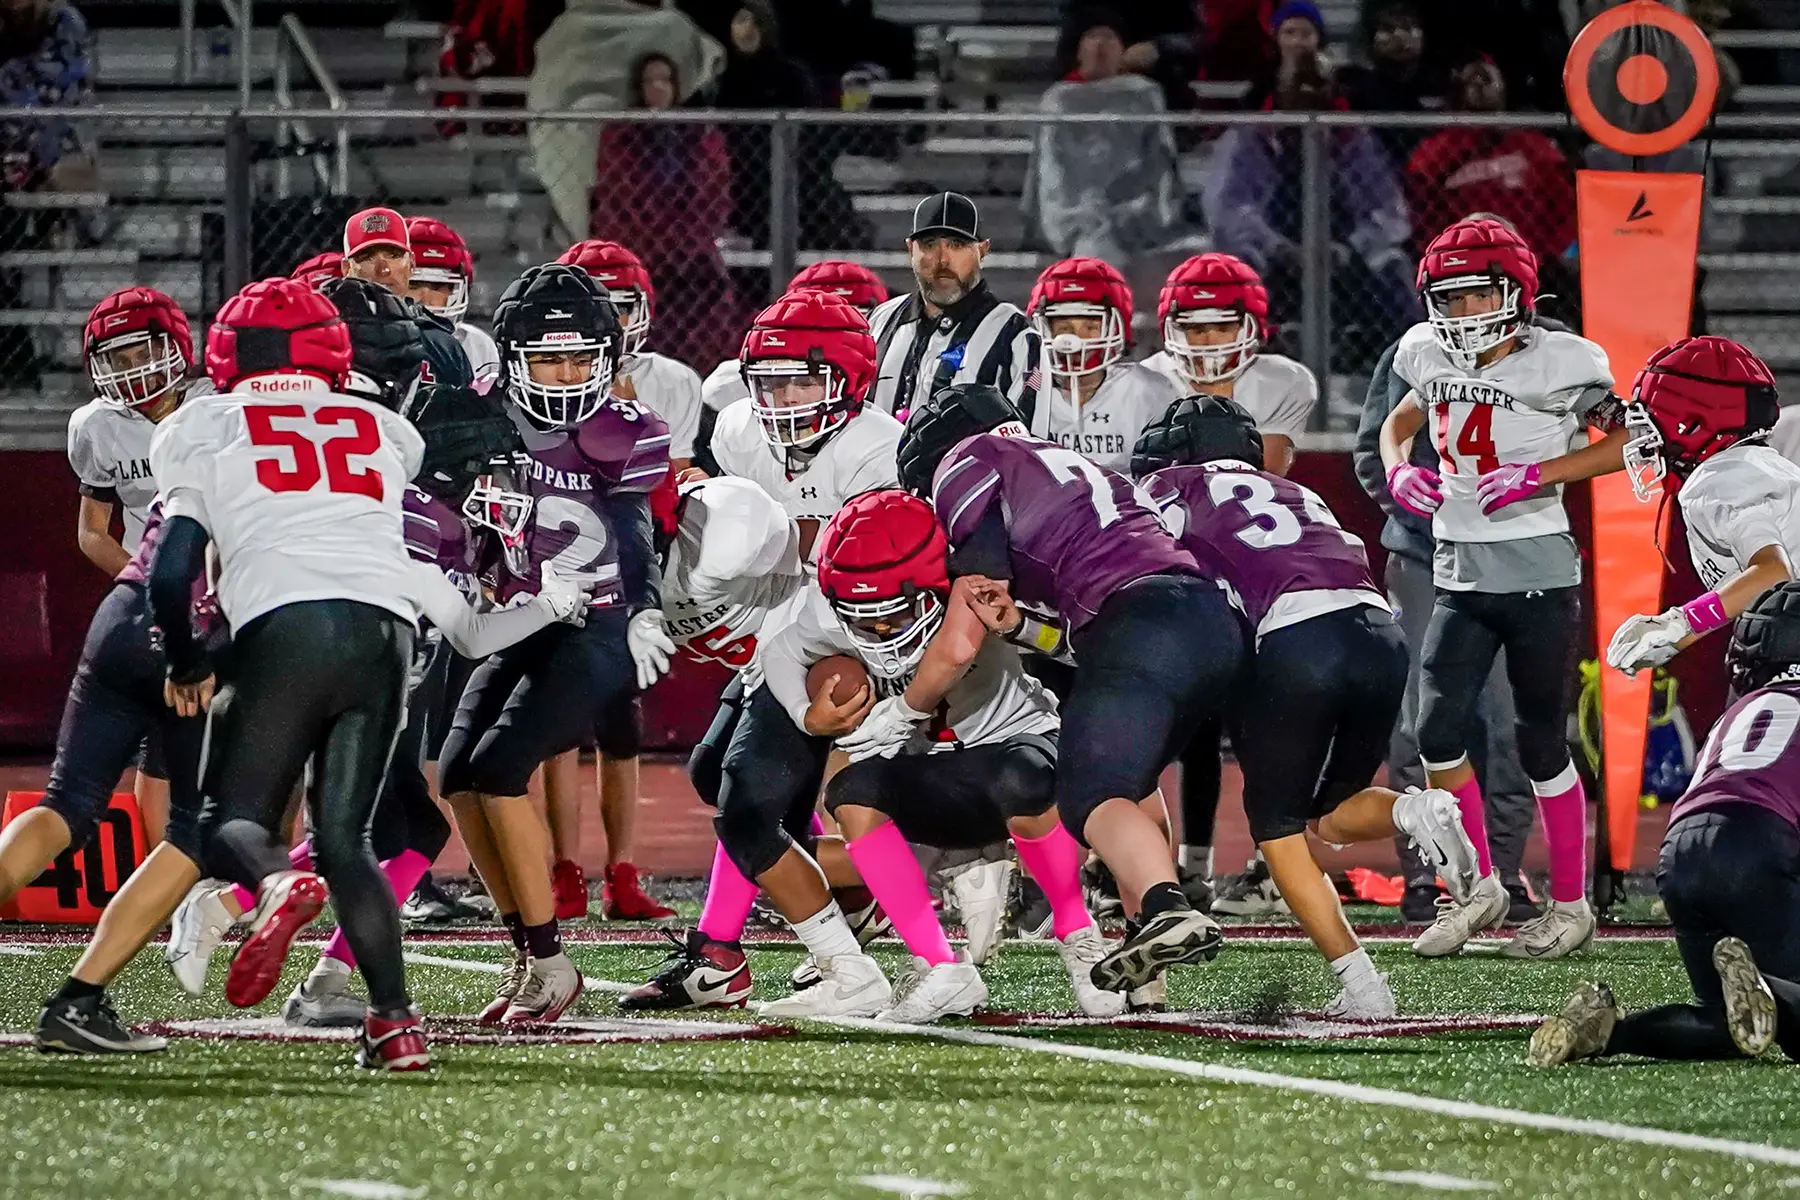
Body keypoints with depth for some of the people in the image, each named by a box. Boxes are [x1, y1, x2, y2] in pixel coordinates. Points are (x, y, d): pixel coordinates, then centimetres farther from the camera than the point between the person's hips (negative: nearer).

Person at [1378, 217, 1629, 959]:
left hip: (1536, 572, -5)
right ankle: (1480, 889, 13)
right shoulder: (1431, 357, 3)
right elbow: (1400, 420, 23)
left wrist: (1537, 473, -17)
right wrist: (1397, 469, 1)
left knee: (1541, 744, 2)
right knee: (1438, 732, -4)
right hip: (1460, 576, 5)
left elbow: (1629, 442, -8)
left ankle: (1570, 905, 15)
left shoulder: (1557, 363, -12)